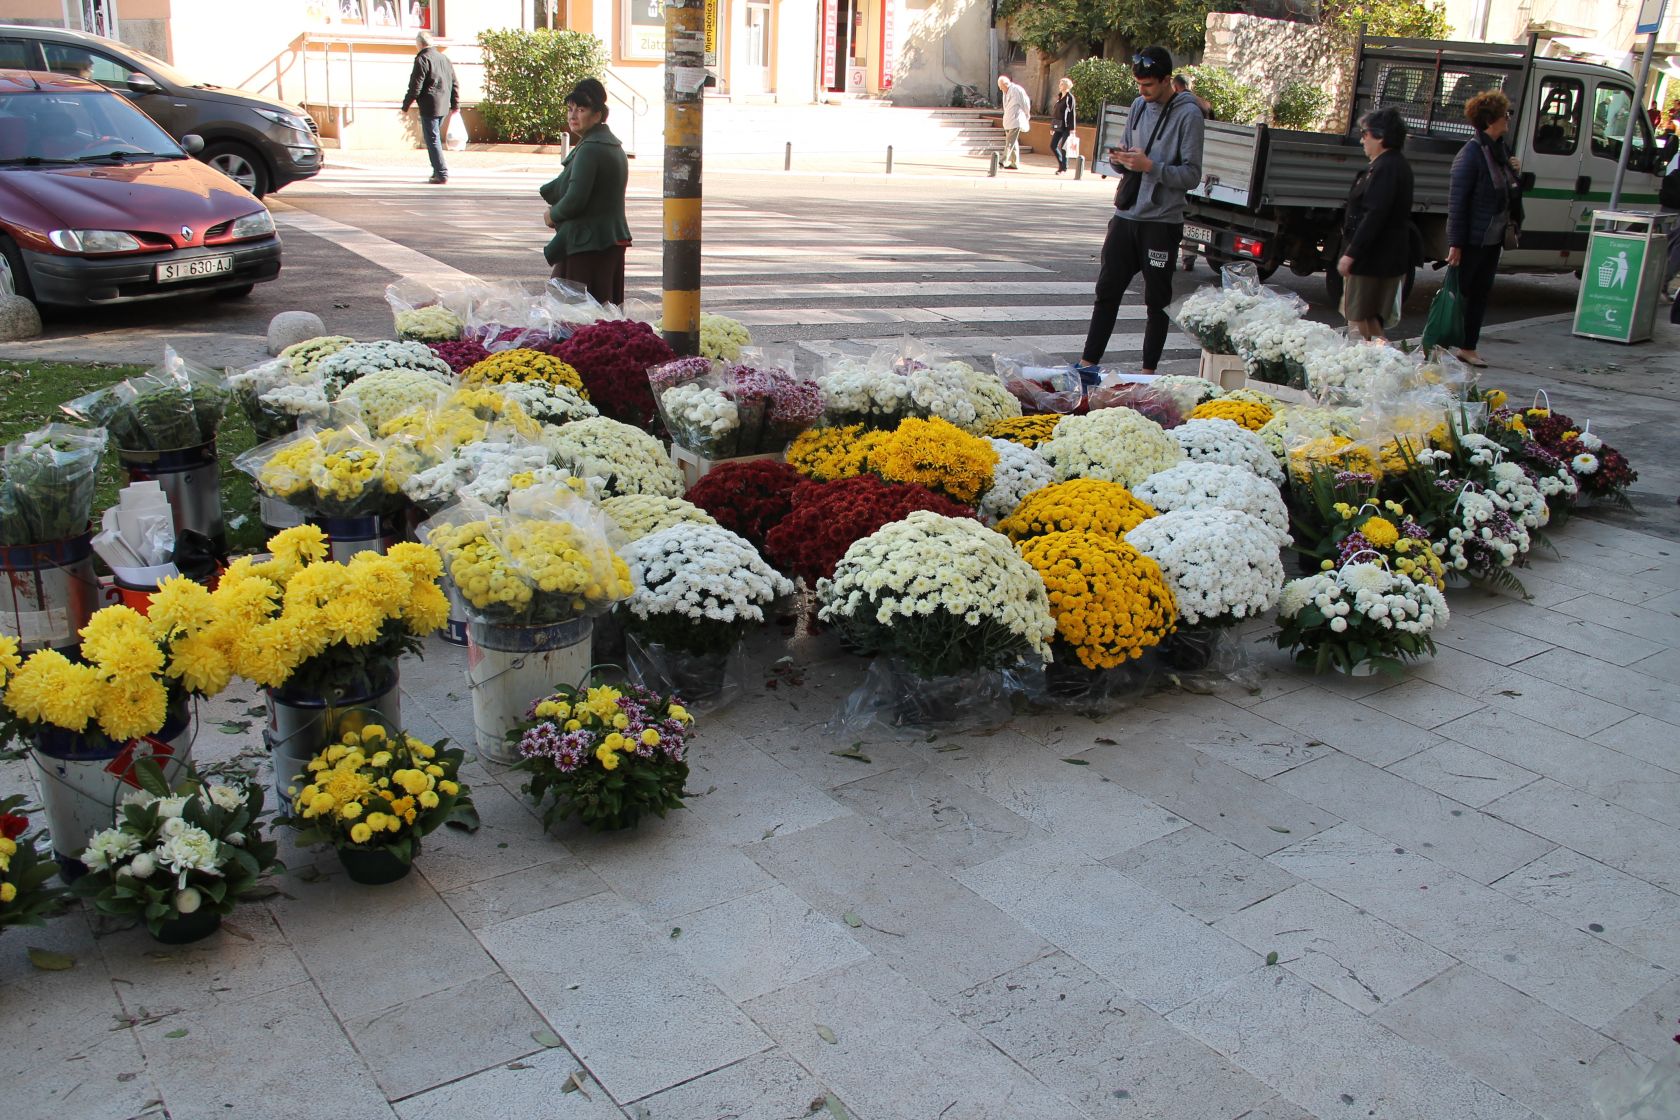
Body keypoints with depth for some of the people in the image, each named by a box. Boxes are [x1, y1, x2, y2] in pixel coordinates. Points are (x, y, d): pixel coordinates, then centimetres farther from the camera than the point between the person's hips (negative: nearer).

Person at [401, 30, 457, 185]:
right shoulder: (444, 58, 13)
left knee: (432, 140, -4)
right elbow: (454, 84, 17)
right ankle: (438, 171, 20)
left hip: (429, 107, -8)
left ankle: (441, 174, -9)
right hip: (443, 107, 8)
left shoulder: (422, 59, -11)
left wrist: (406, 105, -4)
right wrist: (455, 104, 26)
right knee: (436, 138, 18)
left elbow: (415, 86, -13)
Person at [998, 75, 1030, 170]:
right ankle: (1015, 163, 12)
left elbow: (1026, 104, -6)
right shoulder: (1005, 92, 12)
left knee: (1010, 141, -13)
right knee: (1013, 142, 9)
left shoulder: (1017, 90, -12)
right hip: (1008, 121, 8)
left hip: (1016, 121, -8)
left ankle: (1003, 161, -21)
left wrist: (1027, 117, 3)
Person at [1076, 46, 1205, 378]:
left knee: (1157, 300, 4)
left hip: (1162, 221, -6)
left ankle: (1148, 372, 12)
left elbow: (1192, 175, -12)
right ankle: (1089, 363, 11)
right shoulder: (1139, 106, 10)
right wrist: (1119, 159, -4)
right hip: (1126, 215, 6)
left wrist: (1150, 166, -22)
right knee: (1107, 290, 6)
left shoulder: (1188, 115, -10)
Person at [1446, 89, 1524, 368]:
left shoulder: (1501, 150, 10)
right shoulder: (1472, 153, -15)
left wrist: (1515, 172, 1)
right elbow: (1457, 200, -18)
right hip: (1471, 238, -8)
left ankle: (1468, 348, 20)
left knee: (1481, 293, 12)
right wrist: (1455, 243, -21)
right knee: (1458, 291, -3)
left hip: (1493, 238, 8)